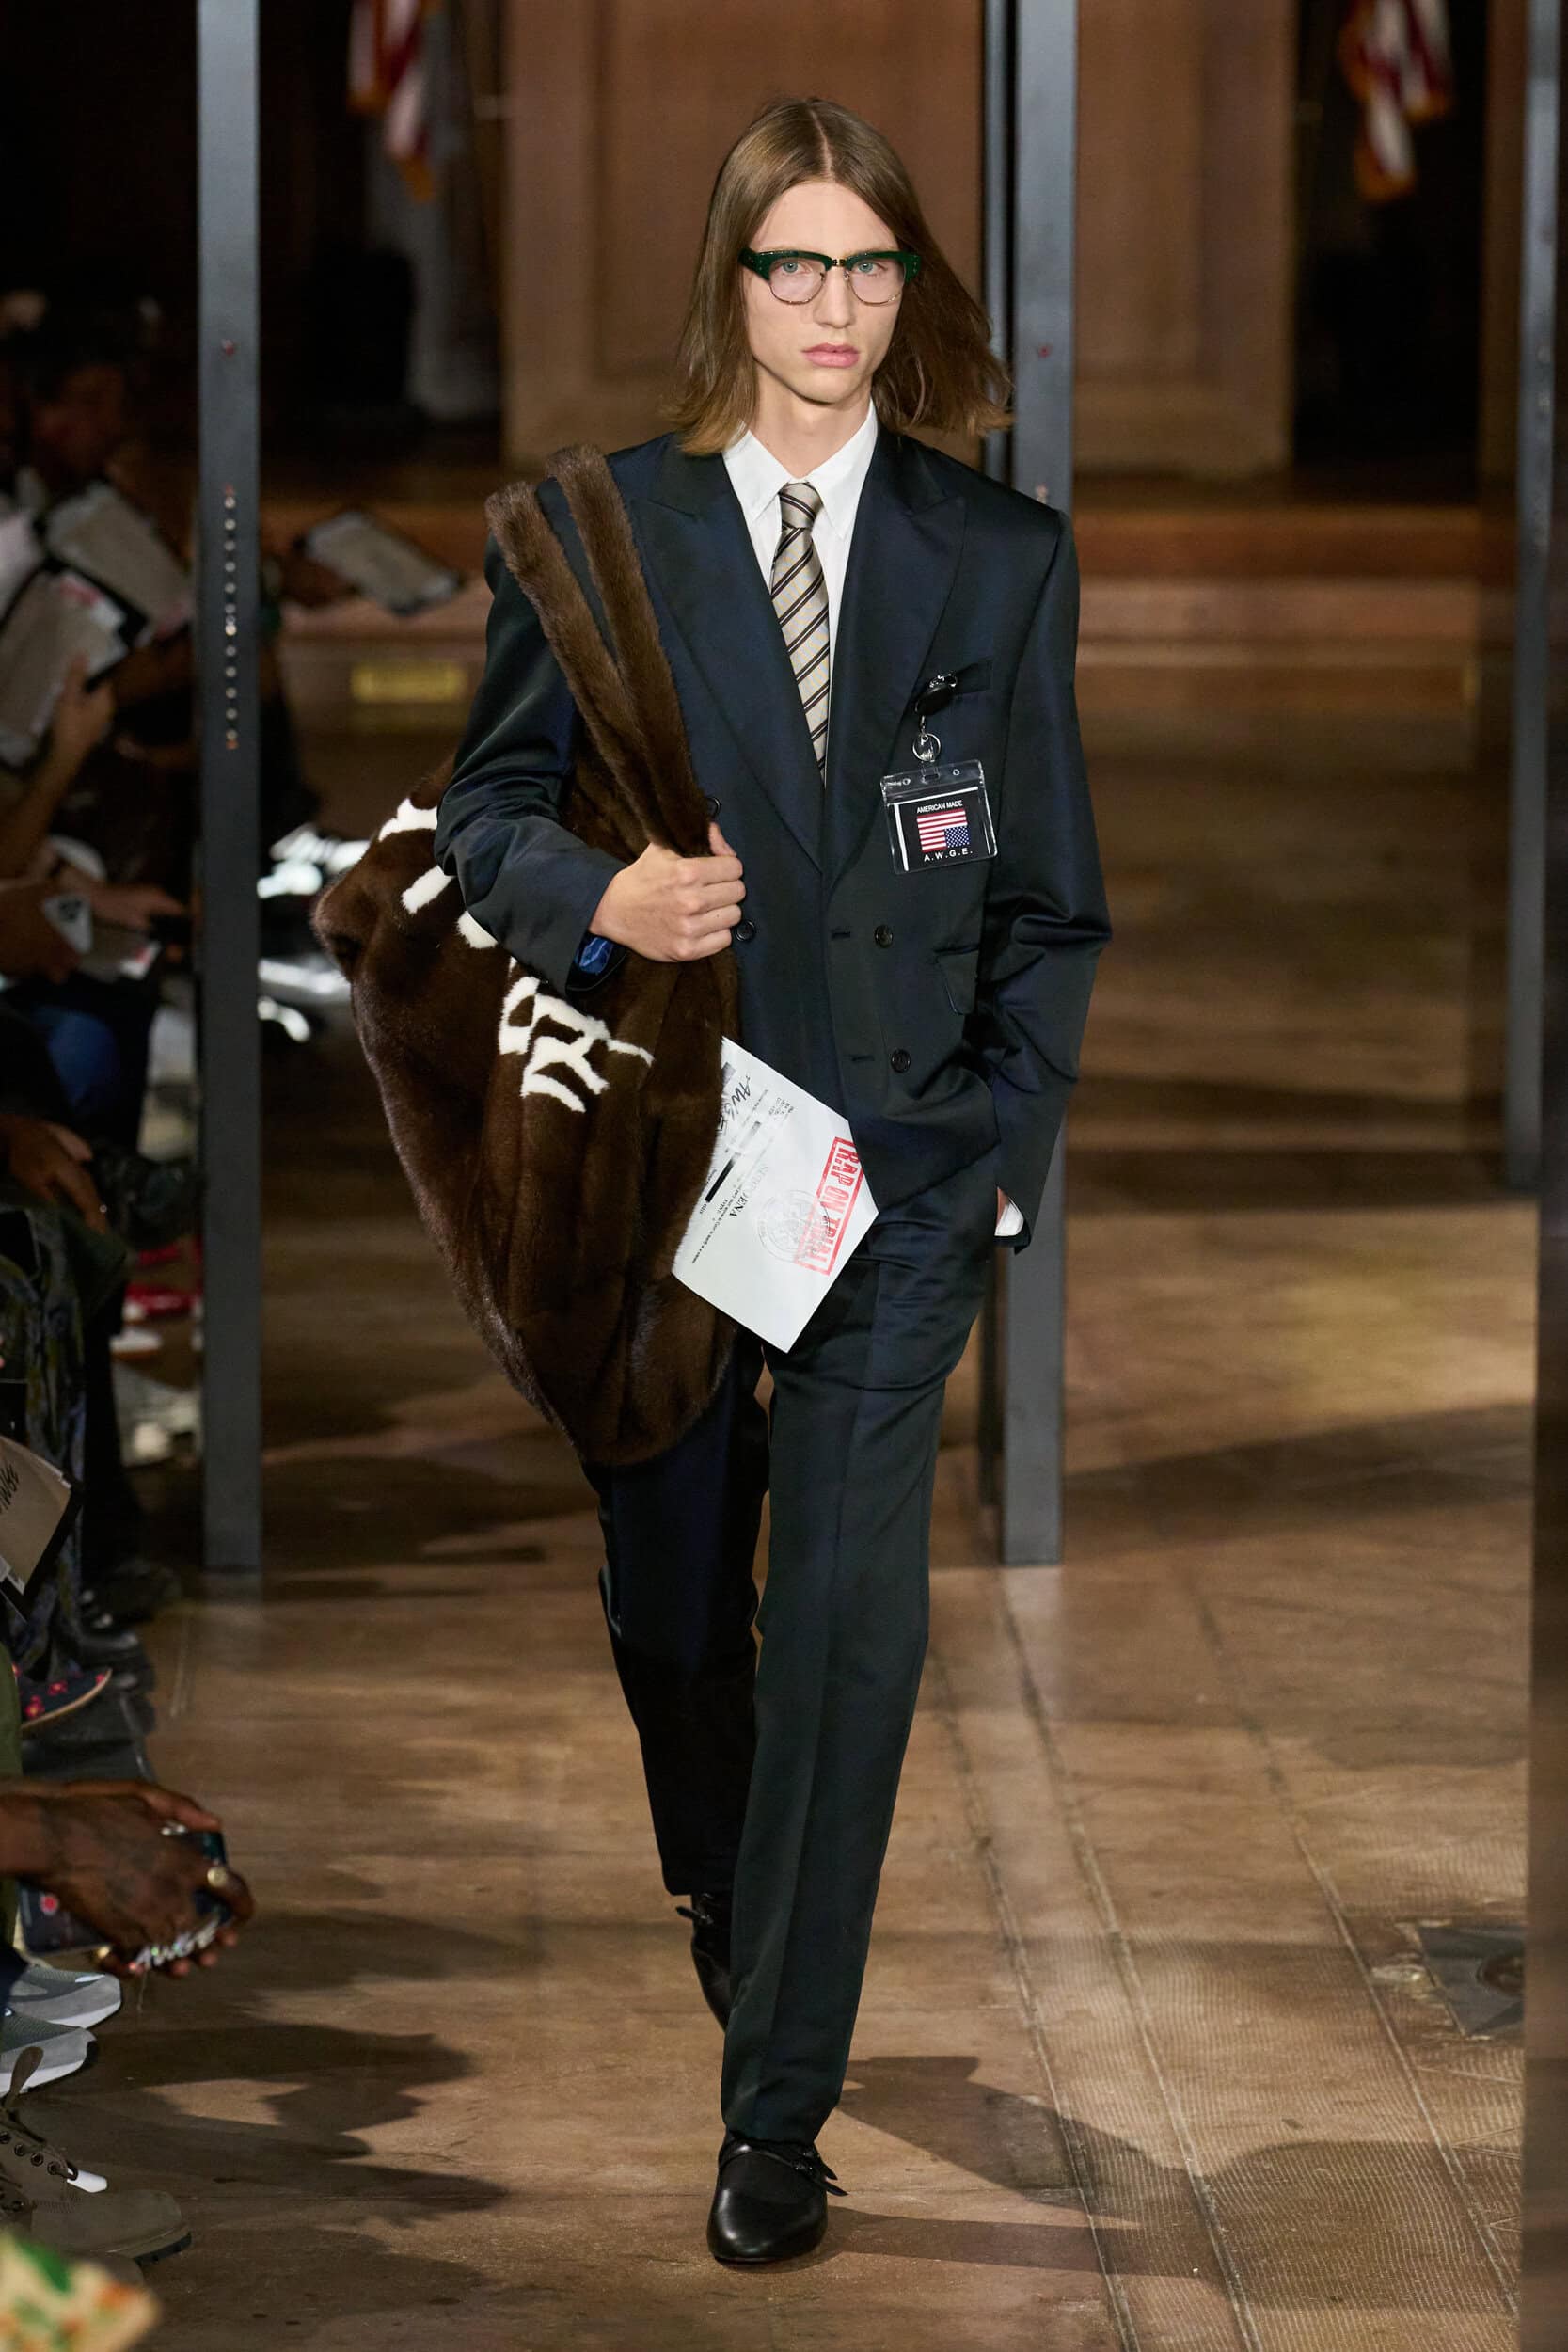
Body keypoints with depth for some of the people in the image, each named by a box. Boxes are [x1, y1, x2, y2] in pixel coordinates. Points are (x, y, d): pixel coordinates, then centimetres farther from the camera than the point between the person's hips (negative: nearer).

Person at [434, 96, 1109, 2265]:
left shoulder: (1003, 560, 5)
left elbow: (1052, 901, 9)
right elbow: (489, 804, 6)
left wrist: (1006, 1153, 2)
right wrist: (598, 898, -16)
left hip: (900, 1158, -1)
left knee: (847, 1615, -12)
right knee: (667, 1601, 12)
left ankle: (780, 2107, -7)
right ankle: (723, 1920, 42)